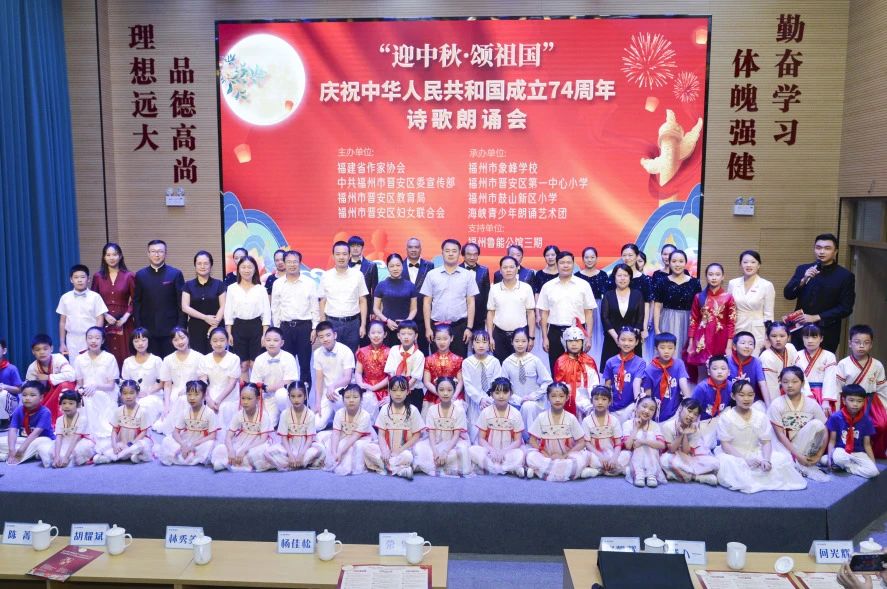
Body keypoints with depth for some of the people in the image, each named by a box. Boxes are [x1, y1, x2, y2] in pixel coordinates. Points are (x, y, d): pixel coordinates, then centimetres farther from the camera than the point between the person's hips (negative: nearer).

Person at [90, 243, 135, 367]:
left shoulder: (129, 276, 3)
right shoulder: (98, 277, 7)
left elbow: (135, 300, 3)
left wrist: (126, 316, -9)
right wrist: (105, 315, -6)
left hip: (124, 323, -1)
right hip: (104, 322, 1)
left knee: (125, 355, -3)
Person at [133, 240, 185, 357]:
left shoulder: (176, 274, -1)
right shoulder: (140, 275, 7)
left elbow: (182, 303, -1)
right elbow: (136, 303, 9)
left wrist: (180, 327, -6)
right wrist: (138, 327, 2)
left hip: (170, 329, -2)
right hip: (148, 330, 2)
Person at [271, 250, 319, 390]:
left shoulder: (310, 283, 1)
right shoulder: (278, 284, 6)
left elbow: (315, 307, 1)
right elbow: (275, 309, 9)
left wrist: (314, 328, -4)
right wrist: (277, 330, 6)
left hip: (304, 326, -1)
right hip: (285, 327, 2)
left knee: (305, 363, 4)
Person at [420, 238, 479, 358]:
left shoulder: (467, 275, 3)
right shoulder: (432, 274, 3)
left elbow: (471, 303, 3)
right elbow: (427, 303, 4)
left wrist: (469, 328, -4)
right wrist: (428, 328, -2)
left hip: (459, 326, 0)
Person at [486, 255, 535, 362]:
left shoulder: (526, 288, -1)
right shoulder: (494, 288, 2)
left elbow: (531, 313, 1)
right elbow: (490, 313, 6)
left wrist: (531, 337, -3)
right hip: (499, 334, 1)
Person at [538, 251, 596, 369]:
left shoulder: (583, 285, 2)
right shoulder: (548, 286, 5)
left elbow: (589, 313, 2)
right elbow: (544, 314, 7)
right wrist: (545, 337, 1)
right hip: (555, 333, 1)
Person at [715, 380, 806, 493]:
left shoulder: (761, 416, 2)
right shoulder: (726, 417, -9)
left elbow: (766, 442, -1)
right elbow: (725, 445, -13)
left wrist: (766, 460, -21)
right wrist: (745, 460, -25)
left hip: (755, 454, 4)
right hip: (734, 455, -4)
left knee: (783, 458, -19)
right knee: (725, 462, -38)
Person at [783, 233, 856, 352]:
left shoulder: (845, 275, -3)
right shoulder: (802, 269, 6)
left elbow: (845, 308, -7)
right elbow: (788, 294, 0)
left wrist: (816, 318, -14)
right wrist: (804, 280, -16)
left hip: (827, 333, -2)